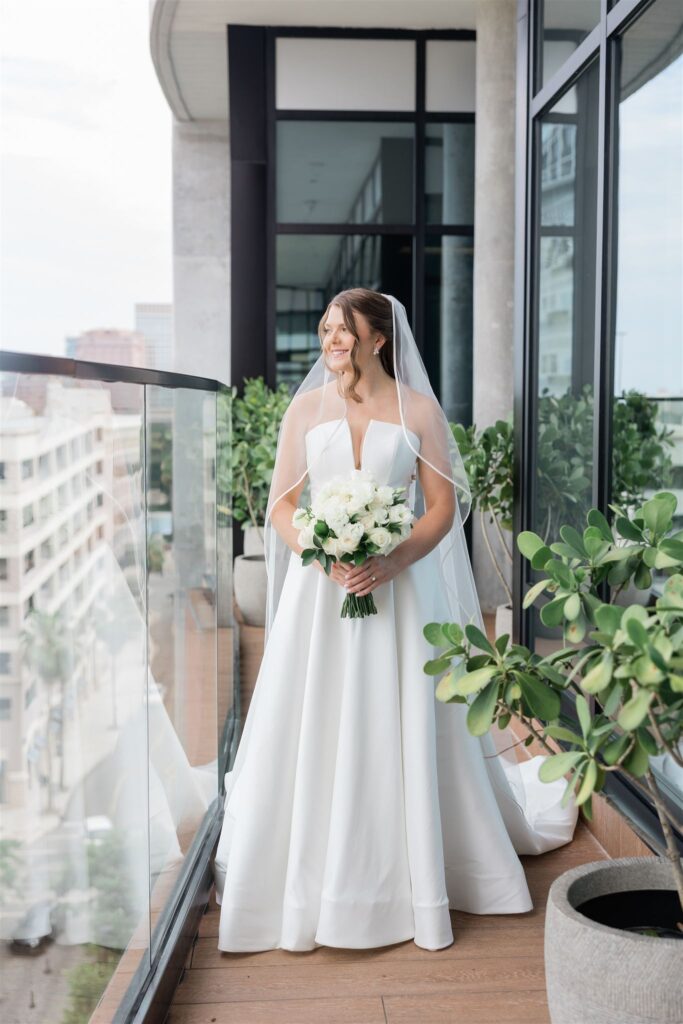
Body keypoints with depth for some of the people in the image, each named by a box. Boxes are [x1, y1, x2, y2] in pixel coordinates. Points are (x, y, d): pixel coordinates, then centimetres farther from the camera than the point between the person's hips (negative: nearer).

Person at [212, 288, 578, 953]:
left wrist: (393, 562, -15)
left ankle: (410, 879, 18)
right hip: (318, 588, 1)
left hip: (397, 586, -1)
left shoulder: (418, 410, 3)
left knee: (400, 734, 3)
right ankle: (305, 883, 17)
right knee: (313, 736, 3)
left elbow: (443, 507, 0)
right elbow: (281, 505, 5)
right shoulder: (306, 407, 7)